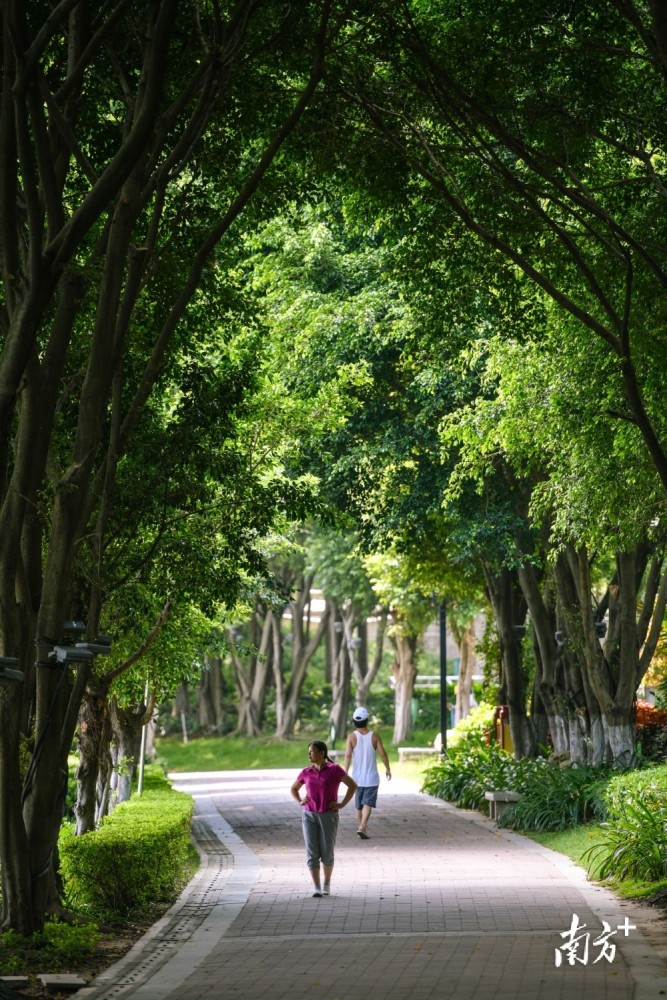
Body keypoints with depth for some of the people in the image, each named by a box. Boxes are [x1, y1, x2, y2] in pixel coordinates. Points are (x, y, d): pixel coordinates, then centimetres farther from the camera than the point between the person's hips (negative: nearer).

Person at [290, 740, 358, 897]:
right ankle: (317, 889, -7)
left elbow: (353, 785, -6)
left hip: (329, 817, -2)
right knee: (312, 853, -9)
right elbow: (293, 789, 19)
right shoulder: (306, 772, 5)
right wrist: (300, 802, 1)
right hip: (309, 816, 2)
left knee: (327, 854, 2)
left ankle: (327, 882, 27)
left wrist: (342, 804, -11)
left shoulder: (335, 769, -6)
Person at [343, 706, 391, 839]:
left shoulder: (352, 736, -4)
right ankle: (362, 828, -24)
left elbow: (348, 755, -13)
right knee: (368, 804, -7)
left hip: (357, 777, 2)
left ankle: (361, 827, 28)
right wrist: (388, 769, 11)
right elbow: (383, 753, -2)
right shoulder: (374, 736, -4)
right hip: (372, 777, -2)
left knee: (359, 805, 17)